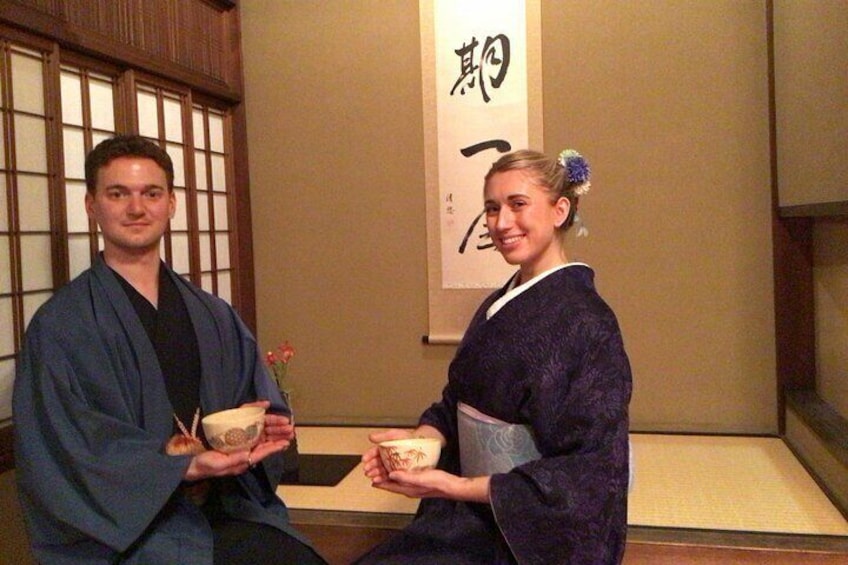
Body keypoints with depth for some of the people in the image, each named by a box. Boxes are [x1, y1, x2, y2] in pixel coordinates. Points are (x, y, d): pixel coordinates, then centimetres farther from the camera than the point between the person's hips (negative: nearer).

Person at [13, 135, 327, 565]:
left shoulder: (214, 316, 11)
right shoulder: (59, 326, -2)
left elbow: (259, 406, 14)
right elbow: (65, 451, -9)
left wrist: (264, 427, -9)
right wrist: (184, 468, -20)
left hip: (228, 511, 5)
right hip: (126, 525, -4)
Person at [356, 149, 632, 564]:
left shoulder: (583, 320, -16)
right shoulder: (498, 306, 6)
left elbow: (588, 472, -18)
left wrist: (457, 487, -21)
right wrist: (420, 437, -7)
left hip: (529, 531, -6)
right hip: (472, 514, 6)